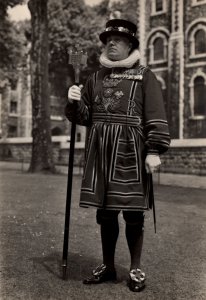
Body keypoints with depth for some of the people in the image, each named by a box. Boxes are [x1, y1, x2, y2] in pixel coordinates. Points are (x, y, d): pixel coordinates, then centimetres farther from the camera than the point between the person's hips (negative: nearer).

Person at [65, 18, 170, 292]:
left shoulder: (144, 75, 3)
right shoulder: (96, 78, 16)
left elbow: (155, 115, -5)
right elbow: (83, 116, 17)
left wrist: (154, 150, -14)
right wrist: (74, 101, -4)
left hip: (130, 151, -4)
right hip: (101, 152, 4)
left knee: (133, 212, 2)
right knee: (104, 210, 10)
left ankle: (136, 269, 17)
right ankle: (107, 266, 24)